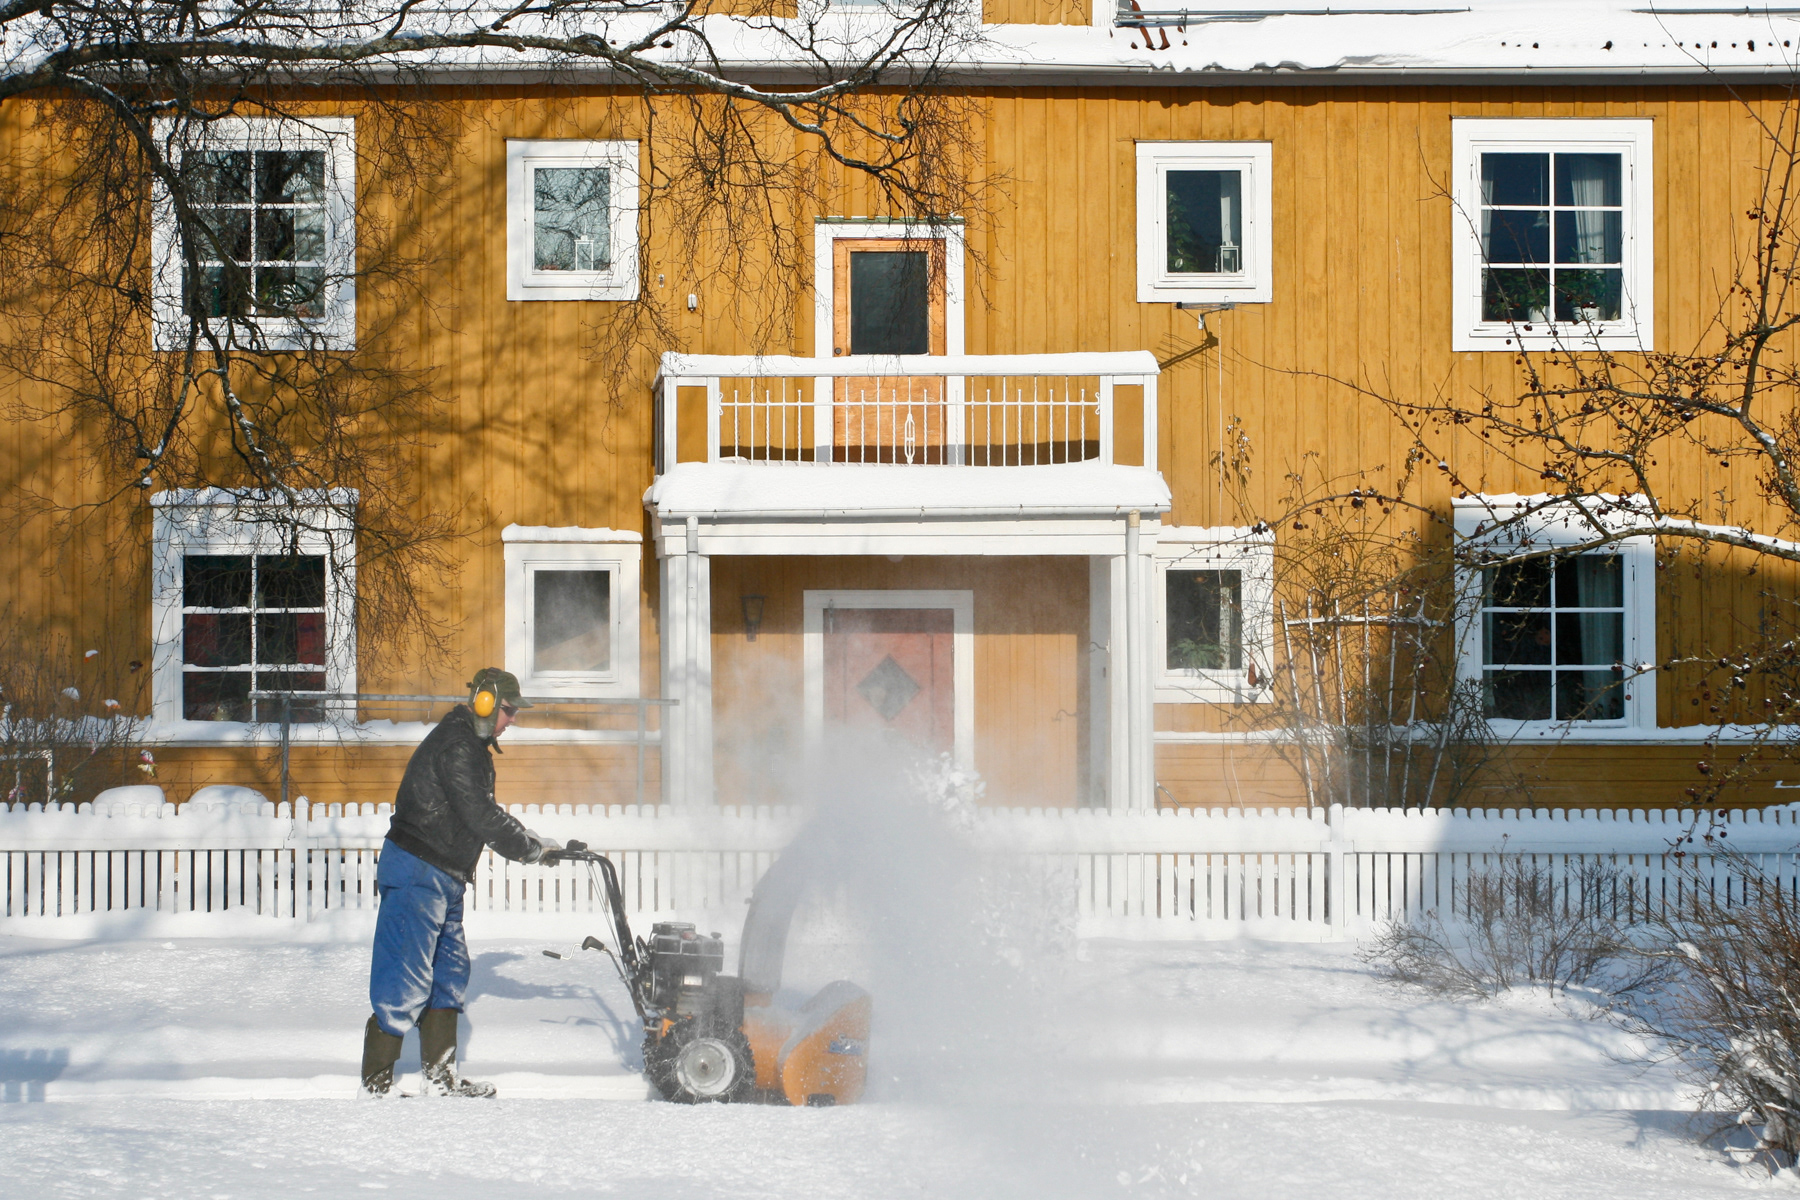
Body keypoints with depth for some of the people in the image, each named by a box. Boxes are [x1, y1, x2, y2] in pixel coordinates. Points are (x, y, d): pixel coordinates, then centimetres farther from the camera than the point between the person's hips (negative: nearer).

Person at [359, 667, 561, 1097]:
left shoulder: (471, 746, 18)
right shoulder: (456, 747, -16)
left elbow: (484, 815, 23)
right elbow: (483, 818, -19)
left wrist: (534, 842, 13)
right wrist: (532, 848, -9)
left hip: (442, 880, 11)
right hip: (417, 874, -11)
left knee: (450, 973, 12)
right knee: (406, 981, -8)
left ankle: (441, 1077, 16)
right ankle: (376, 1084, -4)